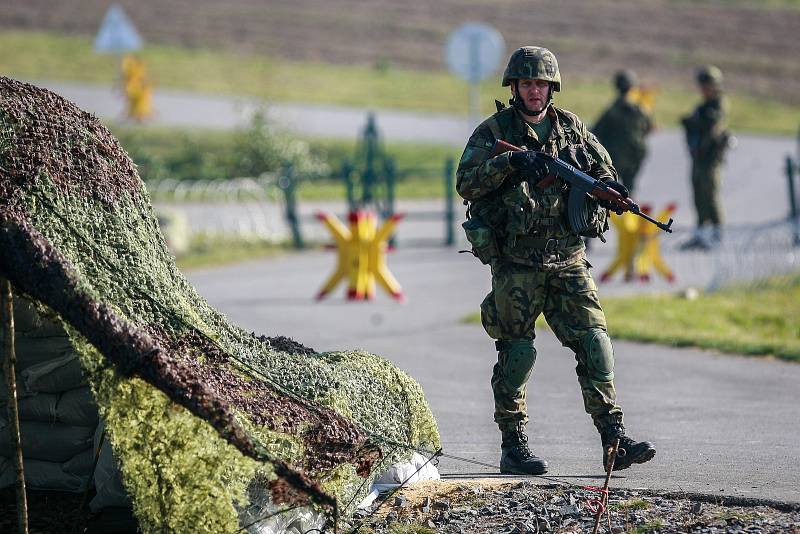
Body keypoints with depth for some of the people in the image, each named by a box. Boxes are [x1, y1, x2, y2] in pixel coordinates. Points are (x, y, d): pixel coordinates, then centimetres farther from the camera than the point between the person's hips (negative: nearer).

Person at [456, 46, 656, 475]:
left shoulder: (571, 127, 11)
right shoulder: (493, 131, 0)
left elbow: (603, 170, 19)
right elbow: (466, 183, -11)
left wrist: (609, 188, -5)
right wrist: (510, 161, -24)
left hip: (568, 258, 3)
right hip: (515, 263, -3)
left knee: (593, 341, -5)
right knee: (516, 352, -1)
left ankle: (614, 439, -5)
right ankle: (514, 445, 8)